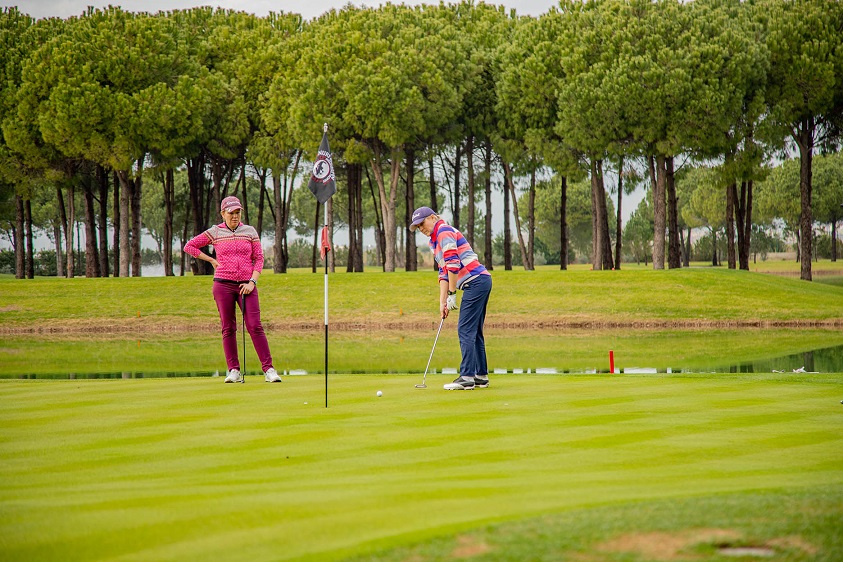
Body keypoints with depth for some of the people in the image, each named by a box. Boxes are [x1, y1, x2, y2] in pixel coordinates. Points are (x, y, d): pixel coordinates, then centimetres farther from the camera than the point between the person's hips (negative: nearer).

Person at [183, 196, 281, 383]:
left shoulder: (250, 231, 9)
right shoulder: (215, 232, 7)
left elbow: (259, 258, 7)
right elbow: (189, 246, 11)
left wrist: (252, 282, -5)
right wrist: (212, 260, 6)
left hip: (246, 285, 0)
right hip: (223, 284, 0)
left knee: (255, 326, -9)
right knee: (228, 328, 1)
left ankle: (268, 369, -10)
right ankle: (234, 371, 5)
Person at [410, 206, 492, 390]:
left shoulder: (444, 231, -9)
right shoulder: (434, 242, 21)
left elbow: (453, 265, -17)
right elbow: (444, 273, 19)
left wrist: (451, 295, -12)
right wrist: (442, 302, 9)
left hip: (475, 281, -10)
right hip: (480, 281, 10)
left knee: (466, 330, -10)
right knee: (474, 331, 12)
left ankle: (467, 377, -12)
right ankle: (481, 376, 15)